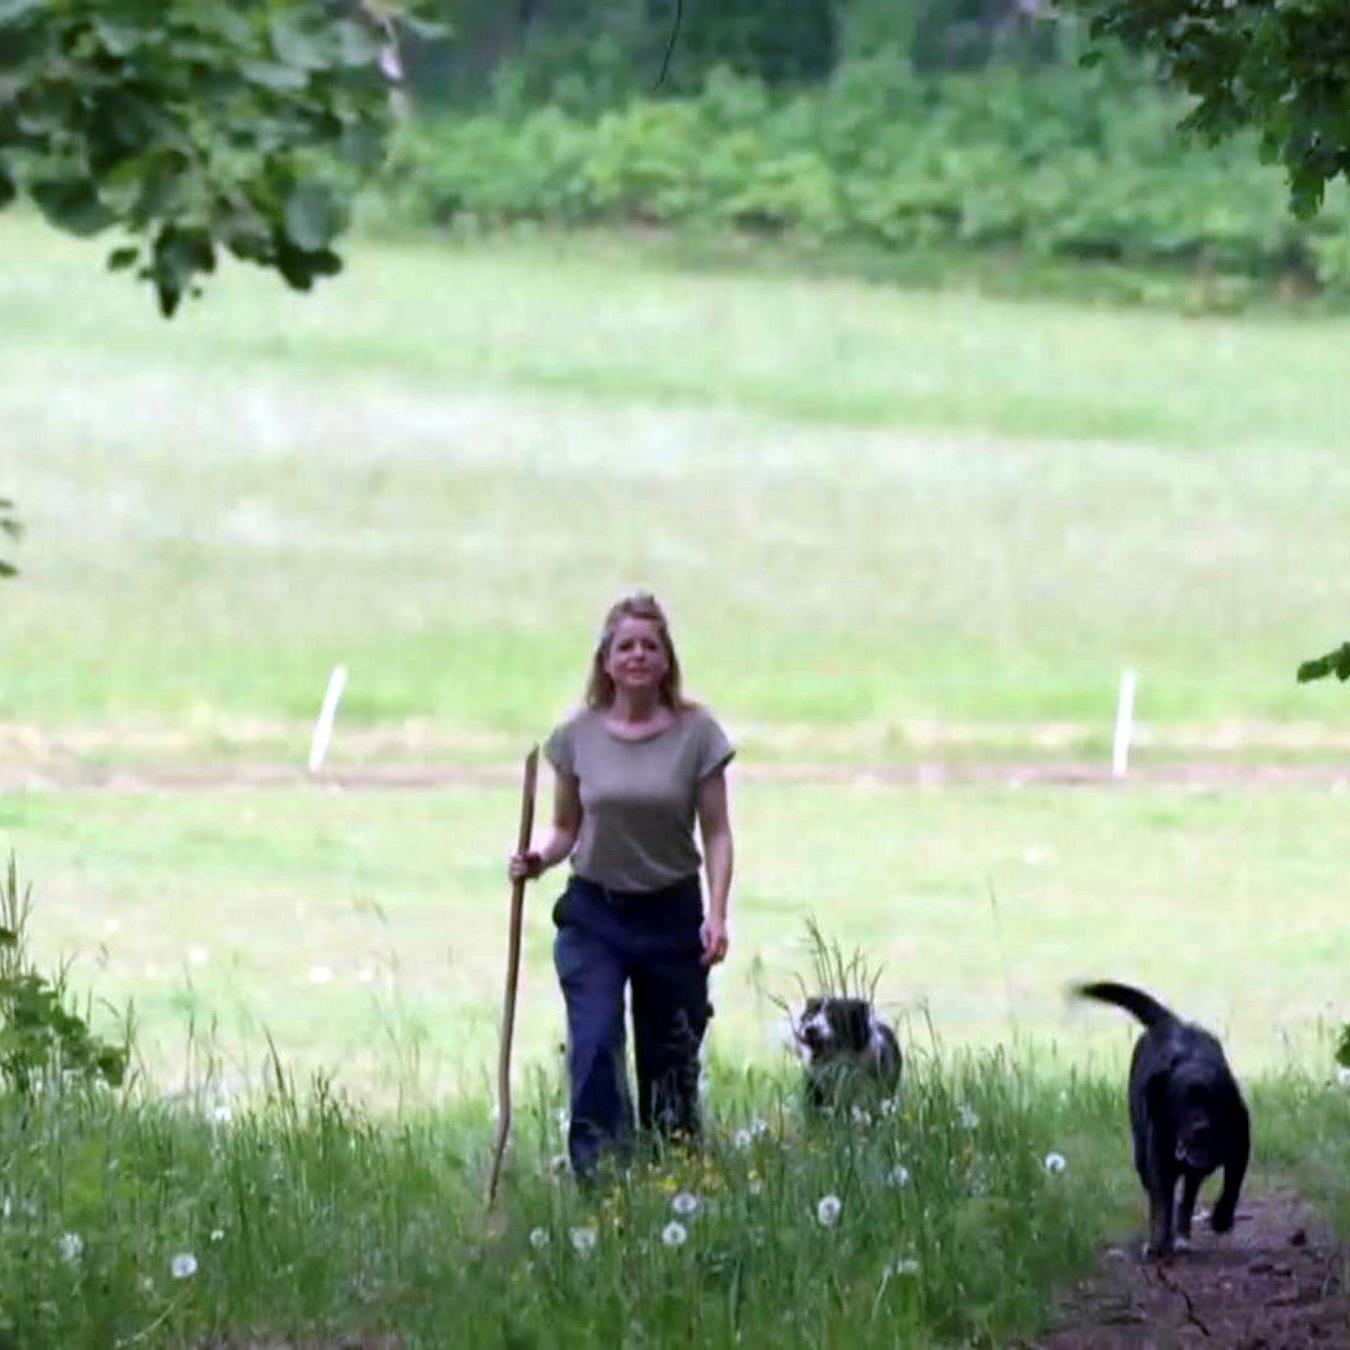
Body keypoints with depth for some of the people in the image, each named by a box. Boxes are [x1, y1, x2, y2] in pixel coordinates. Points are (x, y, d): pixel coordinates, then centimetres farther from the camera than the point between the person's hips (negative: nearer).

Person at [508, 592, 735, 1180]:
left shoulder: (696, 734, -4)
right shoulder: (578, 736, 0)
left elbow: (717, 833, -2)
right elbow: (567, 827, 9)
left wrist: (716, 914, -12)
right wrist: (538, 859, -12)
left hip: (672, 915, 0)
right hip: (593, 915, 0)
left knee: (671, 1063, 4)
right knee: (594, 1045, -17)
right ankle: (596, 1174, -17)